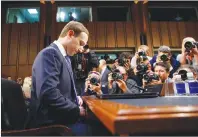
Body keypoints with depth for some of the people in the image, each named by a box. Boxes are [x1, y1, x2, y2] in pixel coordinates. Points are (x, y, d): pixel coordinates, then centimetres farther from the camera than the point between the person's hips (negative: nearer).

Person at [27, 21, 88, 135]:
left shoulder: (65, 57, 13)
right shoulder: (50, 53, -17)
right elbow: (48, 93, -28)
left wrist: (75, 98, 5)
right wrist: (76, 110, -17)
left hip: (62, 117, 9)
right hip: (52, 122, -9)